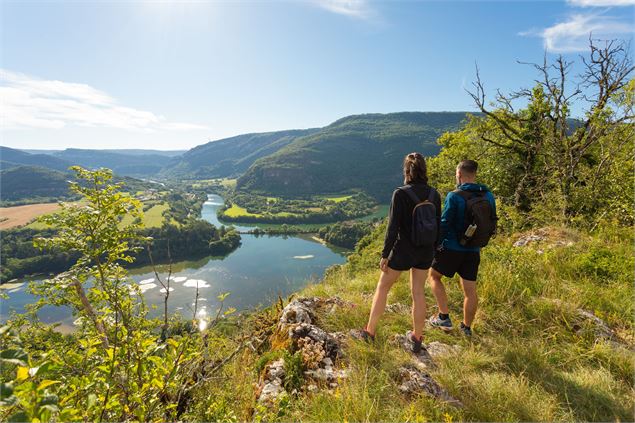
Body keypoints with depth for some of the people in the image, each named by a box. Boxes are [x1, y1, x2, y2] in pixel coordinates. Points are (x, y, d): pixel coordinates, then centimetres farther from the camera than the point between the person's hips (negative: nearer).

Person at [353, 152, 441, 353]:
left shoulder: (400, 194, -18)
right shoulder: (434, 194, -2)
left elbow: (393, 227, -18)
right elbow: (438, 225, 4)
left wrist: (385, 255, -10)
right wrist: (432, 250, 16)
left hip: (403, 251, -5)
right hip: (425, 252, 5)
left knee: (382, 287, 12)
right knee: (418, 292, 16)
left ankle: (369, 331, 24)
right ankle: (417, 338, 29)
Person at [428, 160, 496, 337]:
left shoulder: (454, 196, -17)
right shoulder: (488, 196, 2)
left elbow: (444, 224, -17)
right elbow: (492, 223, 10)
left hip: (452, 248, -6)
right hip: (474, 251, 6)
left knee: (434, 276, 15)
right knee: (470, 290, 14)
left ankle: (444, 317, 11)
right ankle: (467, 327, 29)